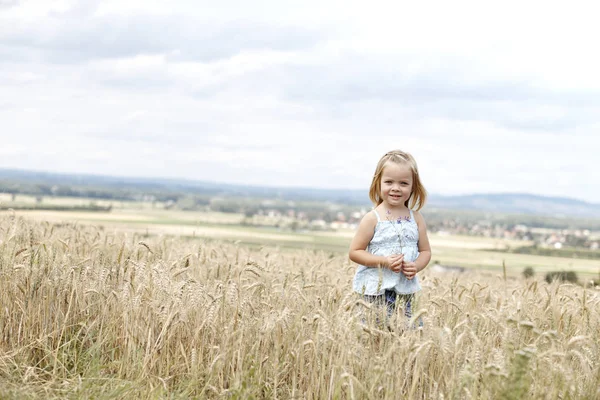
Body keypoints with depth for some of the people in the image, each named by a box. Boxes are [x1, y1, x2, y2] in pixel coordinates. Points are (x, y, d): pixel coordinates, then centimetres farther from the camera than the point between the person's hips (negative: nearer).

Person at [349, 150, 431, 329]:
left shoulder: (416, 218, 6)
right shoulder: (372, 218, -6)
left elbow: (425, 251, 14)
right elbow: (354, 252, -6)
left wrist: (417, 266, -8)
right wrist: (384, 261, -17)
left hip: (406, 290, 4)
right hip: (375, 290, -4)